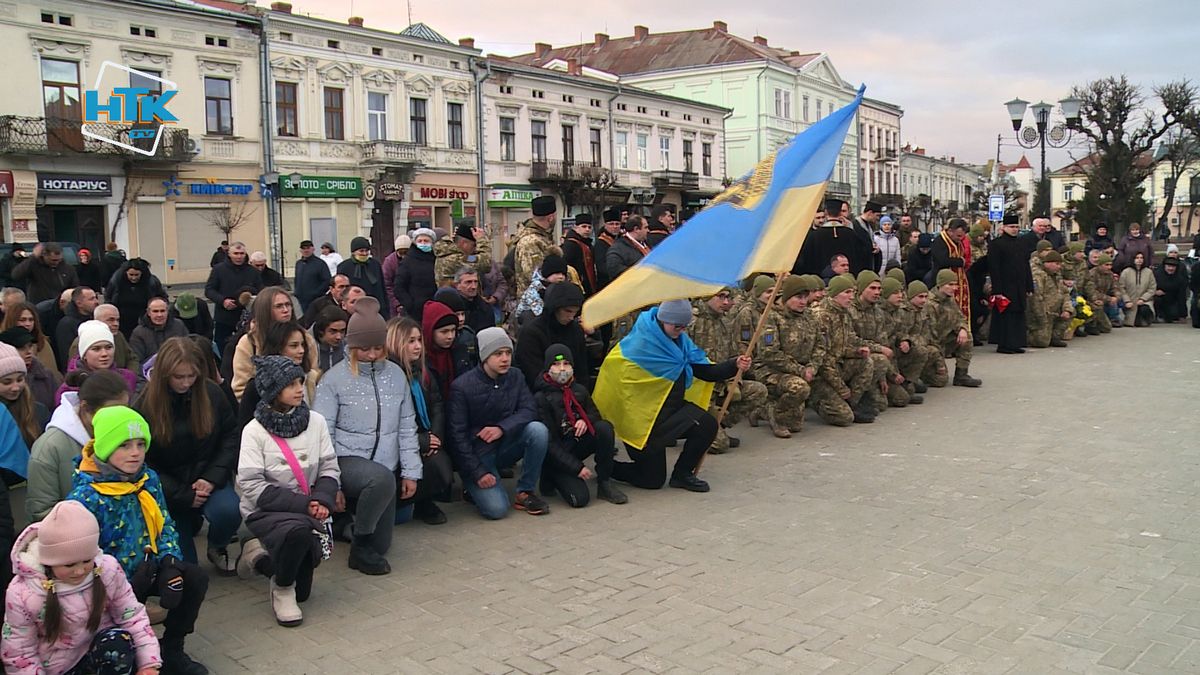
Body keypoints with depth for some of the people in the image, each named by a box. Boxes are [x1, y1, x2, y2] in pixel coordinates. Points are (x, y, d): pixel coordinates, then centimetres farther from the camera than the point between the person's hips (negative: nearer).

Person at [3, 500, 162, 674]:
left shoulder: (108, 569, -15)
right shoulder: (22, 594, -18)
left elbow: (132, 615, -7)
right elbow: (19, 656, -8)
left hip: (103, 647, 2)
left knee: (120, 641, -30)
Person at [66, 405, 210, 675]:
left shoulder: (148, 479, -1)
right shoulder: (86, 497, -21)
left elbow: (165, 524, 5)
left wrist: (170, 562, -12)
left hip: (148, 569, 6)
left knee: (196, 579, -9)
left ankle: (171, 650, 9)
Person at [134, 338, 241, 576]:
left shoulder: (211, 393, -7)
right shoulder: (146, 406, -12)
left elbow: (232, 435, 0)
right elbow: (143, 462, -9)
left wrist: (213, 477, -14)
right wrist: (183, 496, -15)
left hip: (208, 479, 1)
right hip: (169, 490, 0)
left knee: (228, 512, -33)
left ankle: (217, 549, 3)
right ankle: (191, 520, 33)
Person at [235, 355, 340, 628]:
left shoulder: (316, 421, -2)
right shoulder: (255, 431, -11)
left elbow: (329, 468, 1)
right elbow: (252, 486, -16)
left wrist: (322, 500, -19)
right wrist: (303, 504, -23)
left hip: (306, 509, 4)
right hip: (265, 510, -4)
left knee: (302, 591, 4)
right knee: (298, 529, -38)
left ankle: (262, 556, 33)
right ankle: (281, 588, -8)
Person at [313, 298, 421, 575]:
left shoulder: (396, 374, 2)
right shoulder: (334, 378, -9)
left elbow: (407, 427, 7)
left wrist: (411, 471, 3)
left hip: (384, 469, 5)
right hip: (347, 461, -5)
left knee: (381, 544, 5)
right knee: (382, 478, -38)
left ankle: (357, 509, 37)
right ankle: (360, 547, -15)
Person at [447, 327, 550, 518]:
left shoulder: (515, 377, -2)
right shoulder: (462, 386, -16)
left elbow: (529, 410, -9)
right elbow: (457, 435, -15)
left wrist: (502, 428, -26)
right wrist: (478, 473, -19)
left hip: (505, 445, 5)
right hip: (476, 454, -4)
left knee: (538, 429, -24)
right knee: (496, 509, -23)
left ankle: (525, 493, -9)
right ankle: (474, 487, 12)